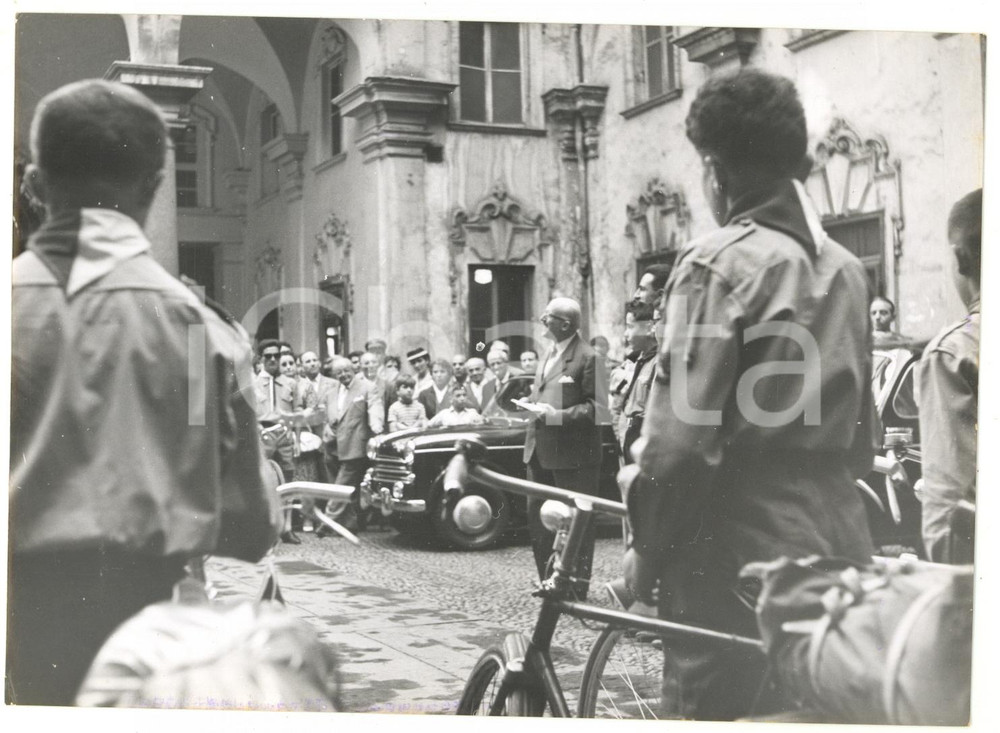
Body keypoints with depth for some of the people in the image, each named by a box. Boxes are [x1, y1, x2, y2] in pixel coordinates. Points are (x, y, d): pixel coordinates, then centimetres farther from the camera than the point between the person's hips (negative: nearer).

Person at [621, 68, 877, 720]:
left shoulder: (718, 263, -12)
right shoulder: (846, 269, 10)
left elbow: (682, 436, -18)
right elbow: (862, 431, 15)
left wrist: (647, 551, -7)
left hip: (740, 557, -7)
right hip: (838, 545, 7)